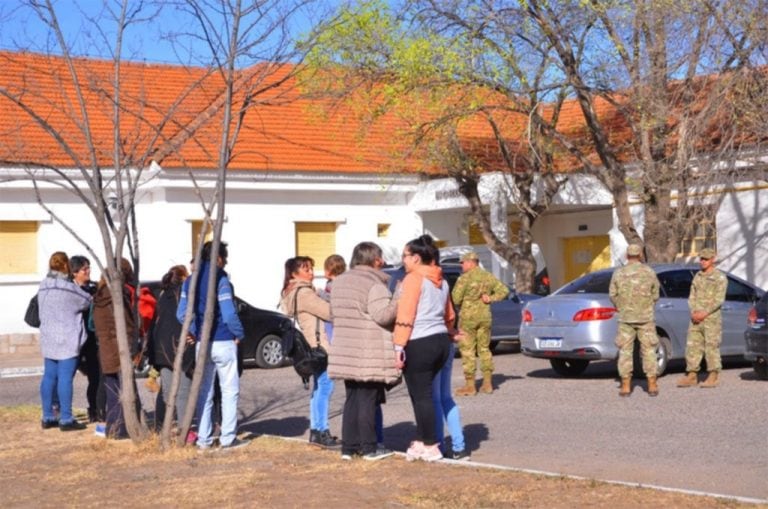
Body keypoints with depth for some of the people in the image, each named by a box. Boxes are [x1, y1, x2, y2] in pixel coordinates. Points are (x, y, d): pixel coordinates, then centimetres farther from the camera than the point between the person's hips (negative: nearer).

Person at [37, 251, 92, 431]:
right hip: (67, 340, -8)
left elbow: (42, 312, 14)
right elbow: (86, 301, -2)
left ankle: (48, 417, 17)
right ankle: (66, 419, -3)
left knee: (49, 376, 11)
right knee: (65, 378, -5)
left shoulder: (43, 287, 10)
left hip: (48, 339, 8)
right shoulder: (69, 287, -14)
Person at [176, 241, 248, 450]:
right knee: (230, 391, 2)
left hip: (201, 344, 6)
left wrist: (196, 332, 11)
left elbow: (182, 314, 6)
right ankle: (228, 438, 1)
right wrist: (238, 333, -2)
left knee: (204, 392, 11)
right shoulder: (220, 280, -12)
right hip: (223, 342, -6)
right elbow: (229, 314, -17)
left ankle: (203, 440, 12)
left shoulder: (189, 282, 8)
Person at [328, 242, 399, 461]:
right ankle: (369, 448, 5)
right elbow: (383, 314, -21)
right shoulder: (374, 284, -12)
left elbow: (334, 313, 22)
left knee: (352, 399, 13)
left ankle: (348, 447, 15)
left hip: (345, 351, 7)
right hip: (369, 355, -7)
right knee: (368, 401, -1)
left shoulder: (340, 281, 14)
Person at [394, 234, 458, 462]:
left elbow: (405, 316, -15)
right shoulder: (441, 281, 16)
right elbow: (449, 315, 24)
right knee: (423, 393, 15)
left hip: (419, 344, -8)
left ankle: (431, 447, 4)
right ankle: (422, 442, 16)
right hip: (441, 341, 8)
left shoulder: (413, 278, -9)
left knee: (421, 395, 0)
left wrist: (399, 346, -16)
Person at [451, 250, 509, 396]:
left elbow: (455, 299, -15)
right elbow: (504, 290, 8)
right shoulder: (488, 277, 7)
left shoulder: (464, 278, -12)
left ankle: (470, 386, 0)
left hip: (468, 317, -6)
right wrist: (491, 298, 1)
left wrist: (461, 305, 6)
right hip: (485, 317, 6)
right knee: (484, 349, 15)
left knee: (467, 351, 0)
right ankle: (487, 384, 16)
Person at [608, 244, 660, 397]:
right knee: (648, 351, 6)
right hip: (645, 317, 0)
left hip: (625, 318, 0)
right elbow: (655, 295, 2)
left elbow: (613, 295, 0)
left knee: (625, 351, 4)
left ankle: (625, 387, 2)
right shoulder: (649, 272, -3)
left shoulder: (619, 273, -3)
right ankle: (652, 386, 7)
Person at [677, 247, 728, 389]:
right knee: (692, 346, 3)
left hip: (711, 318, -6)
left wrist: (704, 313, -17)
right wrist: (693, 312, -5)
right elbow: (692, 297, 13)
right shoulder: (697, 276, 15)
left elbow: (719, 300, -10)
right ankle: (691, 376, 8)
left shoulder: (720, 278, -3)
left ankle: (713, 377, 2)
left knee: (712, 347, -4)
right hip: (696, 319, 6)